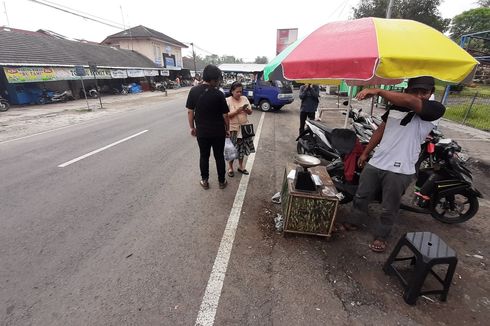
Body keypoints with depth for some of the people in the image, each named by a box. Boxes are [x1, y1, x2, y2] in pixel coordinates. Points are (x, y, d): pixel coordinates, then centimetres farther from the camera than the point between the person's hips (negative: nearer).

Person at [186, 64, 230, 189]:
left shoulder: (194, 91, -5)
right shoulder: (218, 94, -13)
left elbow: (190, 111, -2)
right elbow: (225, 115, -9)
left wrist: (192, 127, 10)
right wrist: (227, 129, 5)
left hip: (201, 131, 2)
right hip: (218, 132, -2)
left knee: (204, 156, 16)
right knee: (219, 157, 11)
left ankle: (204, 181, 26)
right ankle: (222, 181, 23)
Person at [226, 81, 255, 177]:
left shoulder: (244, 98, 6)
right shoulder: (227, 100, -7)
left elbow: (250, 112, 8)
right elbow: (226, 115, -14)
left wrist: (247, 109, -13)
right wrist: (237, 111, -23)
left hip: (244, 128, 4)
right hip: (233, 129, -4)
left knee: (242, 148, 12)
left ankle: (240, 166, 29)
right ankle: (230, 167, 21)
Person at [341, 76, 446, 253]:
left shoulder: (435, 109, -9)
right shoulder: (395, 106, 9)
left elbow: (410, 102, -31)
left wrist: (378, 91, -33)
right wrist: (365, 153, 17)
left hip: (399, 170, -5)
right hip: (375, 162, 5)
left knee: (389, 208, 10)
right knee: (361, 196, 17)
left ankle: (381, 235, 31)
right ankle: (353, 222, 38)